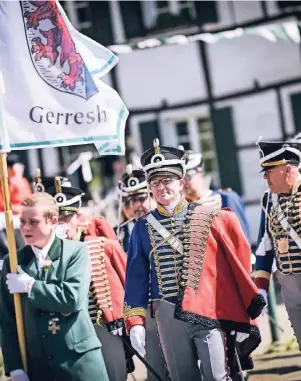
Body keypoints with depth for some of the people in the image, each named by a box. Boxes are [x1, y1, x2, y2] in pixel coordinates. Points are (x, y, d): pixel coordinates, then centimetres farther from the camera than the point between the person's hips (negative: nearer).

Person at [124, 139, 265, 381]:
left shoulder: (210, 218, 1)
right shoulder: (143, 228, 7)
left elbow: (236, 267, 3)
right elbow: (137, 277, 9)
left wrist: (242, 317, 2)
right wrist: (136, 321, 0)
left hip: (209, 312, -2)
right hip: (169, 317, 2)